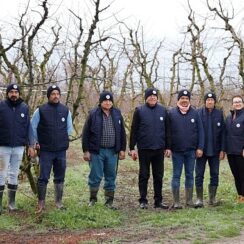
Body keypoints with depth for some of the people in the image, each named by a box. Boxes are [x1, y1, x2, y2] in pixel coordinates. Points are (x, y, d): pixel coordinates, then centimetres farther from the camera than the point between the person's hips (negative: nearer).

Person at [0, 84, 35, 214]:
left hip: (19, 147, 2)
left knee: (14, 175, 9)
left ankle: (12, 202, 18)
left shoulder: (24, 108, 3)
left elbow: (28, 127, 7)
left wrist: (31, 145, 5)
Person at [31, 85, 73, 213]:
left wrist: (64, 140, 11)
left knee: (60, 177, 9)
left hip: (61, 150, 3)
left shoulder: (65, 110, 3)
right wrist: (37, 142, 2)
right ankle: (41, 203, 7)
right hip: (45, 150, -3)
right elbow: (33, 127, 1)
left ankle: (58, 202, 20)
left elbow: (69, 127, 15)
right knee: (43, 178, -3)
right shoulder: (41, 110, -6)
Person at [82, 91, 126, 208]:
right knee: (95, 176, -1)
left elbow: (122, 133, 12)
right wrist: (86, 150, -6)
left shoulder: (117, 114, 7)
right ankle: (93, 199, 18)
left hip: (112, 151, 3)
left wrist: (122, 149, 7)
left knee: (111, 177, 8)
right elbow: (86, 133, -2)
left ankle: (109, 201, 19)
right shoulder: (93, 114, -4)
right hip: (96, 151, -3)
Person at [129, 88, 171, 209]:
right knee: (144, 176, 5)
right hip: (144, 149, -2)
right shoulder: (139, 111, -1)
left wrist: (168, 147, 7)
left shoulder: (163, 110, 6)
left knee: (159, 176, 8)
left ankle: (158, 200, 16)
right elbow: (134, 131, -1)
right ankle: (143, 201, 12)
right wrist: (132, 148, -5)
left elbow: (167, 130, 10)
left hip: (159, 149, 2)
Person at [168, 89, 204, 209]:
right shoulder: (171, 113, 0)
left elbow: (200, 131, 4)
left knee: (190, 175, 8)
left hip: (191, 150, 2)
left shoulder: (195, 113, 4)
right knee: (176, 175, 2)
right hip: (177, 151, -2)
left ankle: (189, 200, 16)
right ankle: (176, 201, 6)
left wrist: (200, 147, -2)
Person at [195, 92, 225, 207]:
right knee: (199, 175, 0)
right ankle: (199, 199, 7)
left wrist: (222, 150, -2)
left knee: (214, 174, 8)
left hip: (215, 150, 2)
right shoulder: (198, 113, -2)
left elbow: (222, 133, 3)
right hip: (201, 150, -1)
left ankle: (212, 198, 18)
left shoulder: (219, 114, 2)